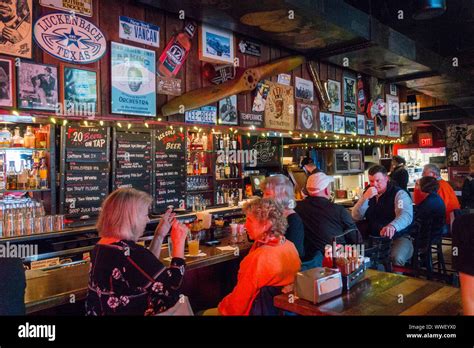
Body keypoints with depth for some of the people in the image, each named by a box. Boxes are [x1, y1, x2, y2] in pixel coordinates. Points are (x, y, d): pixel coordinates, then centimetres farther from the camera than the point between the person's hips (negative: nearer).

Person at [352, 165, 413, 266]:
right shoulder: (369, 195, 10)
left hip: (398, 238, -4)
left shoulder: (399, 194, -7)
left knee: (396, 258, -34)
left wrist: (393, 226, -49)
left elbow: (406, 215, -26)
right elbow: (356, 217, 0)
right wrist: (365, 198, -15)